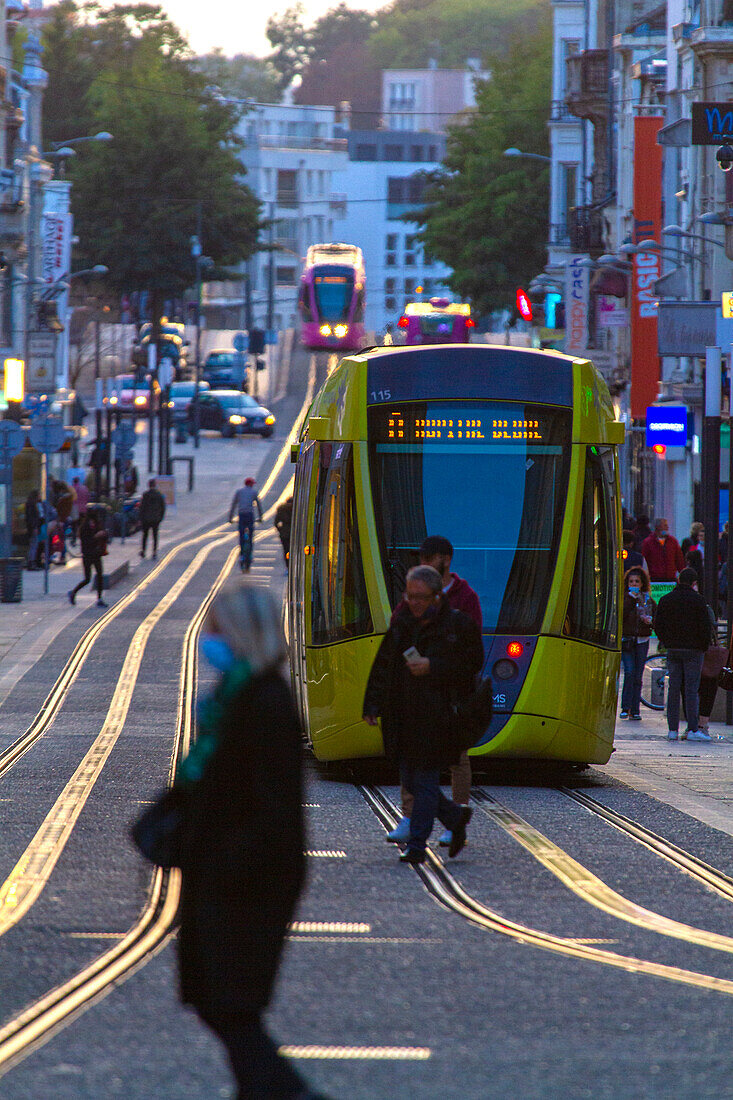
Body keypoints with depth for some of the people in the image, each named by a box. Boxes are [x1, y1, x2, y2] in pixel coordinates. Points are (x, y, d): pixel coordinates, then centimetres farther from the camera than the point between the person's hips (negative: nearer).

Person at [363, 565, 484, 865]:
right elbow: (382, 666, 13)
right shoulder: (401, 622, 11)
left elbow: (472, 664, -8)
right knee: (410, 780, 10)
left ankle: (416, 845, 1)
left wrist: (432, 667, -18)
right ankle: (456, 817, 31)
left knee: (425, 781, -4)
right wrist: (373, 704, 6)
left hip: (436, 715, -6)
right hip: (403, 715, 6)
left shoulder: (458, 624, -5)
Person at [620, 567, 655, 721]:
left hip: (642, 641, 3)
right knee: (629, 672, -16)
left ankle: (635, 710, 5)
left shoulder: (648, 600, 11)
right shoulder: (623, 598, 2)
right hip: (626, 640, -3)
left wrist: (650, 620, -8)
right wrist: (630, 598, -17)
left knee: (638, 676, 2)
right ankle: (626, 707, -12)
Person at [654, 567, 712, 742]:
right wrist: (704, 647, 2)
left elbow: (658, 626, 9)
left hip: (673, 649, 4)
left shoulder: (665, 600, 7)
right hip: (693, 649, -4)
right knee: (692, 688, -4)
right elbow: (705, 627, -9)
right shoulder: (697, 600, -7)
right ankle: (693, 729, -7)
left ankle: (673, 729, 5)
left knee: (673, 688, 7)